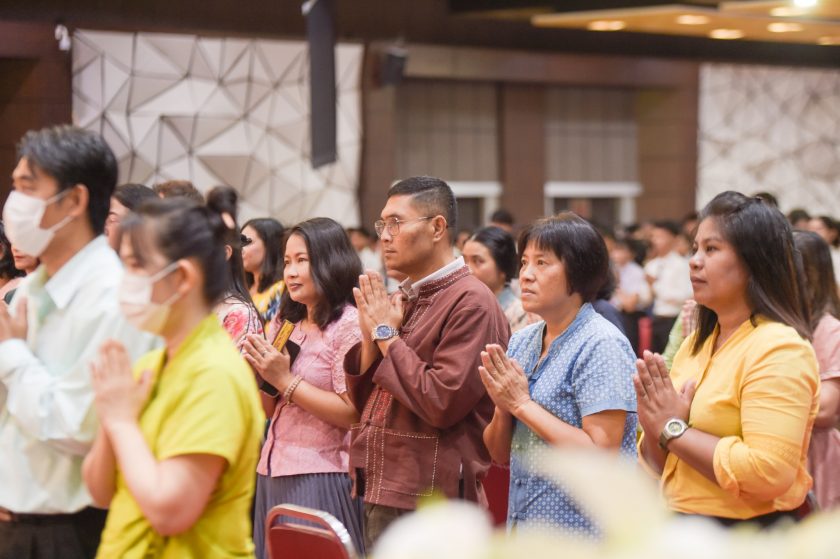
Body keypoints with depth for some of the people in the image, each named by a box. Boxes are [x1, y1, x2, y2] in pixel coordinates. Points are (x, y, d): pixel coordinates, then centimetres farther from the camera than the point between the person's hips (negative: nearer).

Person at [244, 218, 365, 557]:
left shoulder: (349, 324, -9)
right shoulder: (285, 323, 13)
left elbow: (353, 413, -17)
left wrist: (285, 380, -17)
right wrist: (258, 375, -2)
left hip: (320, 478, -7)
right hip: (272, 475, 7)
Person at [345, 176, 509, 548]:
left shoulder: (470, 302, -12)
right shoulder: (401, 300, 13)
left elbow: (443, 401, -20)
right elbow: (361, 400, 16)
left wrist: (387, 335, -11)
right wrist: (371, 338, -2)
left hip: (430, 501, -8)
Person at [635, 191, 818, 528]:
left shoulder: (778, 350, -16)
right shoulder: (695, 344, 7)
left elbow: (770, 473, -27)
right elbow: (663, 467, 11)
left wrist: (675, 429, -19)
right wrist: (654, 427, -9)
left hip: (752, 526, -7)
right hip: (685, 531, 7)